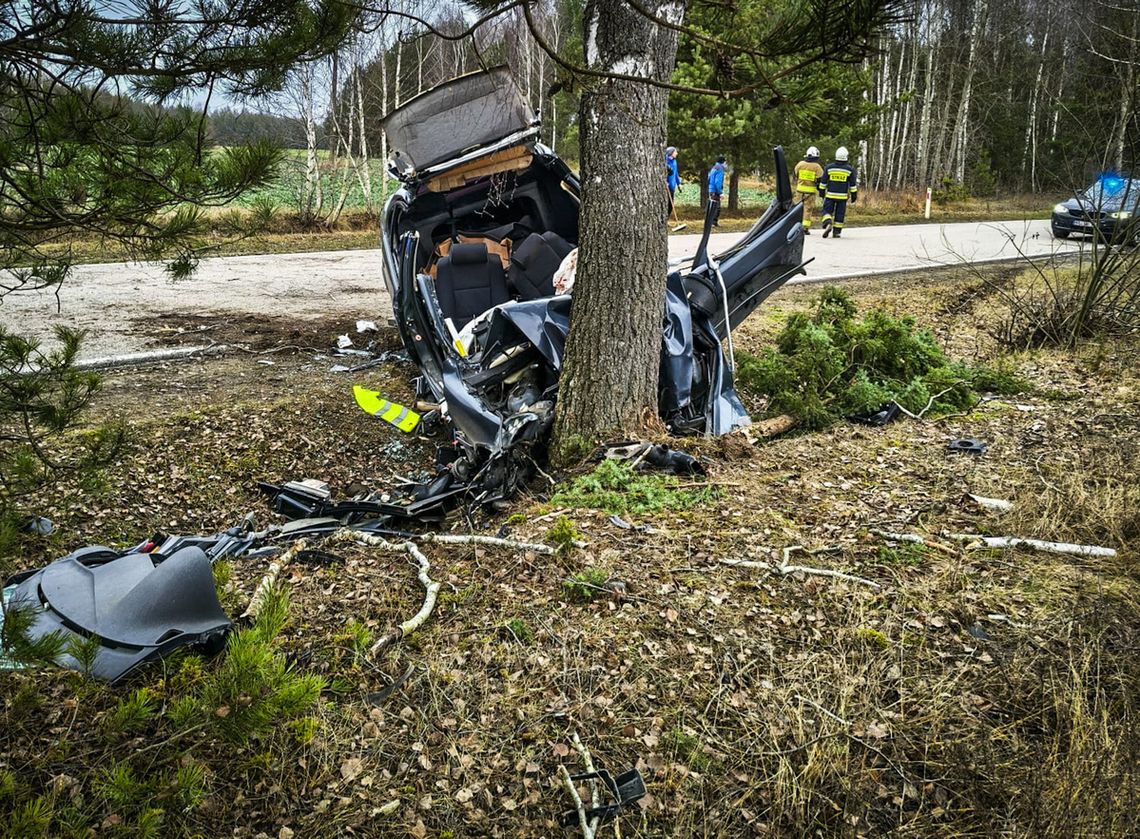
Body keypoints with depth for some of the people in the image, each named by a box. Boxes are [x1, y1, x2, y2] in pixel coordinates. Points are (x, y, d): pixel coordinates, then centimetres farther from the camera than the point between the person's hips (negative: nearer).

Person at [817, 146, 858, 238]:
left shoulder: (829, 167, -1)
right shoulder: (850, 169, -1)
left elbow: (823, 181, 4)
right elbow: (853, 184, 2)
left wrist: (822, 192, 15)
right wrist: (854, 195, 10)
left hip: (830, 195, 0)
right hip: (843, 196, 0)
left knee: (827, 210, 6)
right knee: (840, 214, 8)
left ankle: (828, 224, -21)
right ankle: (836, 231, 10)